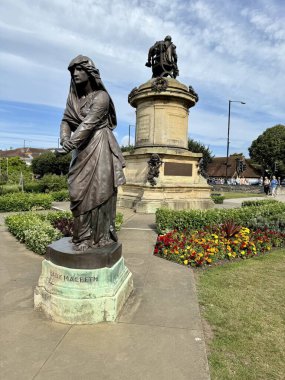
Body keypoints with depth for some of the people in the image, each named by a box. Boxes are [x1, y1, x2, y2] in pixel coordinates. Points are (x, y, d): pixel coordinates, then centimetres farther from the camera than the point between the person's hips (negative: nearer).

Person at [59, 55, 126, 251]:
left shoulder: (101, 96, -7)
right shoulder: (73, 97, 12)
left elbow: (90, 122, -20)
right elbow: (66, 120, 5)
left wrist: (72, 142, -31)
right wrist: (65, 138, -16)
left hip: (100, 146, -5)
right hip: (82, 149, 5)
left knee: (101, 189, -5)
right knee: (79, 190, -1)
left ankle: (103, 234, 3)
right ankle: (84, 236, 5)